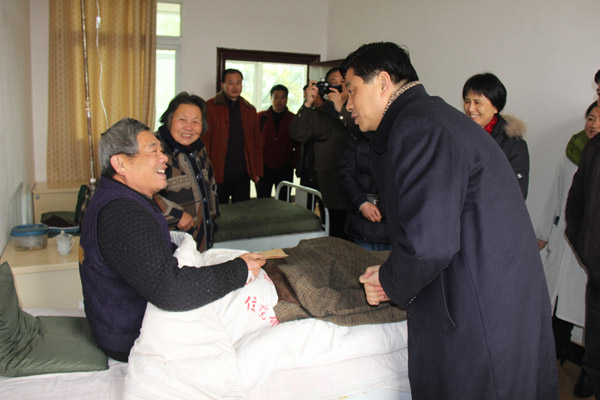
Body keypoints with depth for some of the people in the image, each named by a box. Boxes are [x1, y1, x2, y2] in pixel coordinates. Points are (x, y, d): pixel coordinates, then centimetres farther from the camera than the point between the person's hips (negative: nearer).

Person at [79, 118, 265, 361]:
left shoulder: (113, 199, 6)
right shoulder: (124, 215, -31)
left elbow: (158, 258, 13)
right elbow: (170, 291, -40)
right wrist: (240, 271, -30)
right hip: (133, 342, -10)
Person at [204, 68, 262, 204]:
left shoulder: (250, 110, 13)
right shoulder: (210, 107, 0)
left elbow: (257, 143, 14)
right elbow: (204, 141, -3)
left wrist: (257, 171, 8)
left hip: (243, 174, 4)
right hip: (218, 174, -3)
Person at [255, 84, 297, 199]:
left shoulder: (293, 119, 4)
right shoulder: (261, 117, 5)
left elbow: (298, 144, 8)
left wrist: (293, 163, -2)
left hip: (285, 169, 0)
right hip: (263, 168, 0)